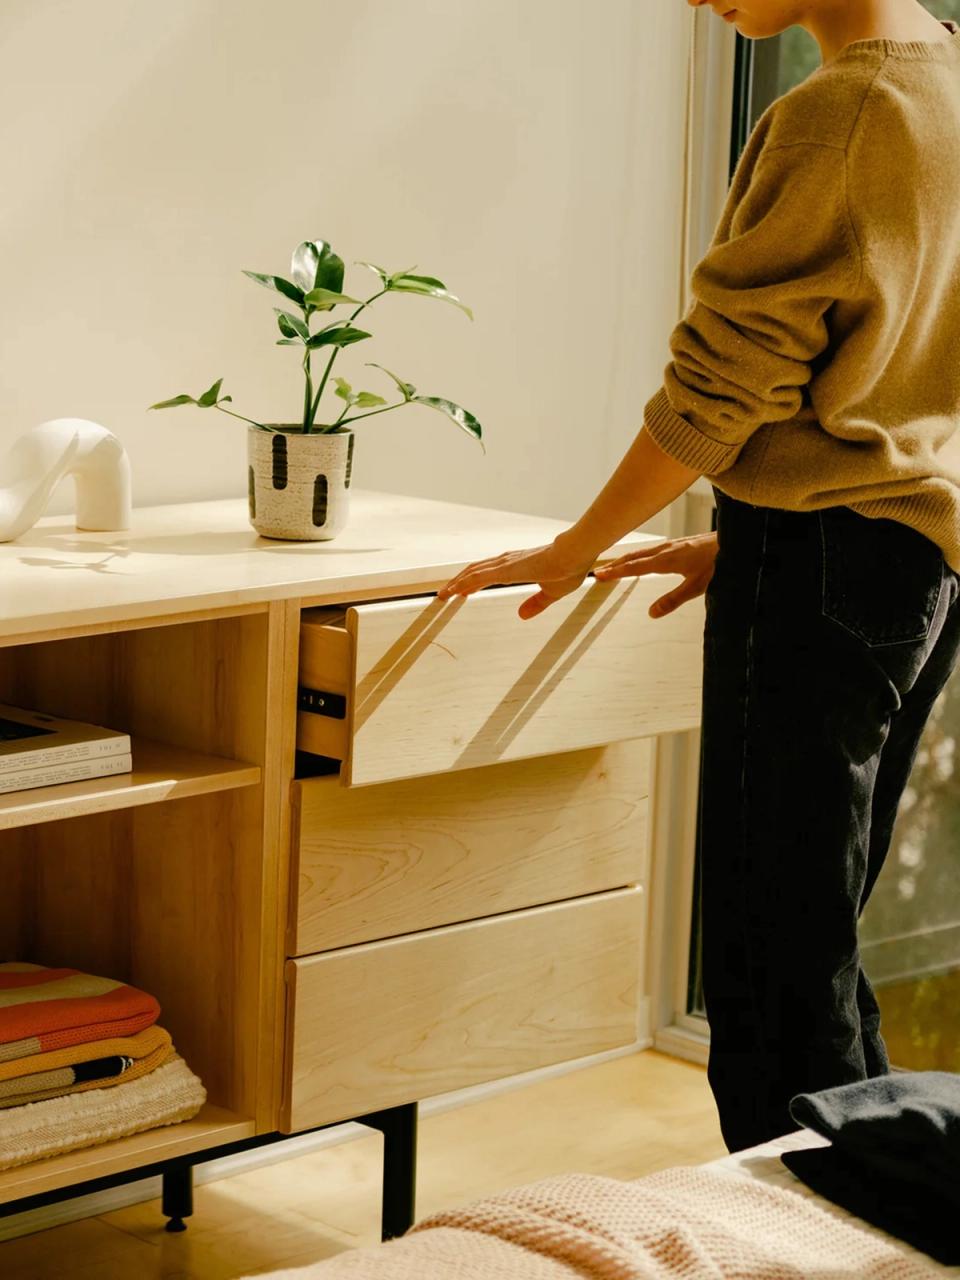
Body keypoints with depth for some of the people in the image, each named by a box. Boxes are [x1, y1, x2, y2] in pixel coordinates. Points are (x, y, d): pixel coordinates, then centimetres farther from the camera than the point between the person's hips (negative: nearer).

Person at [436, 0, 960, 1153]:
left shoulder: (834, 116, -16)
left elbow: (722, 387, -14)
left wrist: (573, 551, -2)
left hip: (821, 560, -10)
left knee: (771, 957, -2)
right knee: (815, 937, 18)